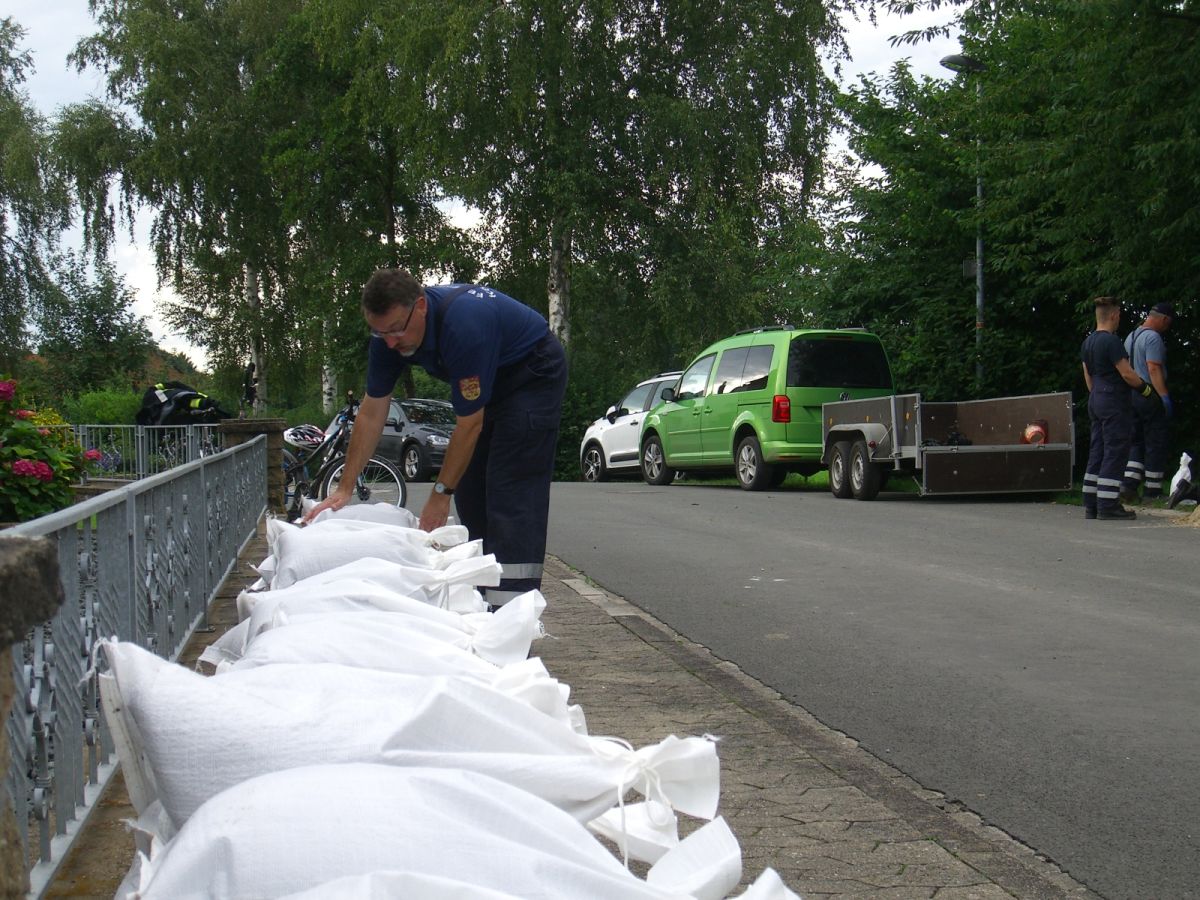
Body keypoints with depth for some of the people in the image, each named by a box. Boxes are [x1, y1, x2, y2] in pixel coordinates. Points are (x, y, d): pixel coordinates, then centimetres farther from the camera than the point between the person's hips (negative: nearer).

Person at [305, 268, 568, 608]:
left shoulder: (464, 324, -38)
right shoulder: (389, 330, -14)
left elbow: (470, 424, -31)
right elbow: (371, 414, -7)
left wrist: (440, 495, -24)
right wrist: (345, 488, -9)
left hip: (534, 373, -8)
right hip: (491, 383, 8)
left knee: (512, 491, -18)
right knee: (470, 490, 4)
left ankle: (510, 603, -21)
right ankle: (479, 596, 10)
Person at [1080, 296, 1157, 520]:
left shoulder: (1087, 342, 13)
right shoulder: (1111, 341, -15)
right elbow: (1127, 374, -16)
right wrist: (1146, 389, -1)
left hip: (1096, 401, 9)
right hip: (1115, 403, -9)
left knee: (1097, 453, 10)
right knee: (1115, 453, -6)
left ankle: (1091, 505, 10)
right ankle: (1108, 506, -8)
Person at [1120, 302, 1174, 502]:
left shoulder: (1131, 337, 16)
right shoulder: (1153, 337, -13)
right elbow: (1154, 369, -21)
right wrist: (1165, 397, -23)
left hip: (1132, 395, 8)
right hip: (1150, 396, -8)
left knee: (1137, 441, 12)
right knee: (1155, 444, -1)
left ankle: (1129, 483, -3)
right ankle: (1153, 491, 1)